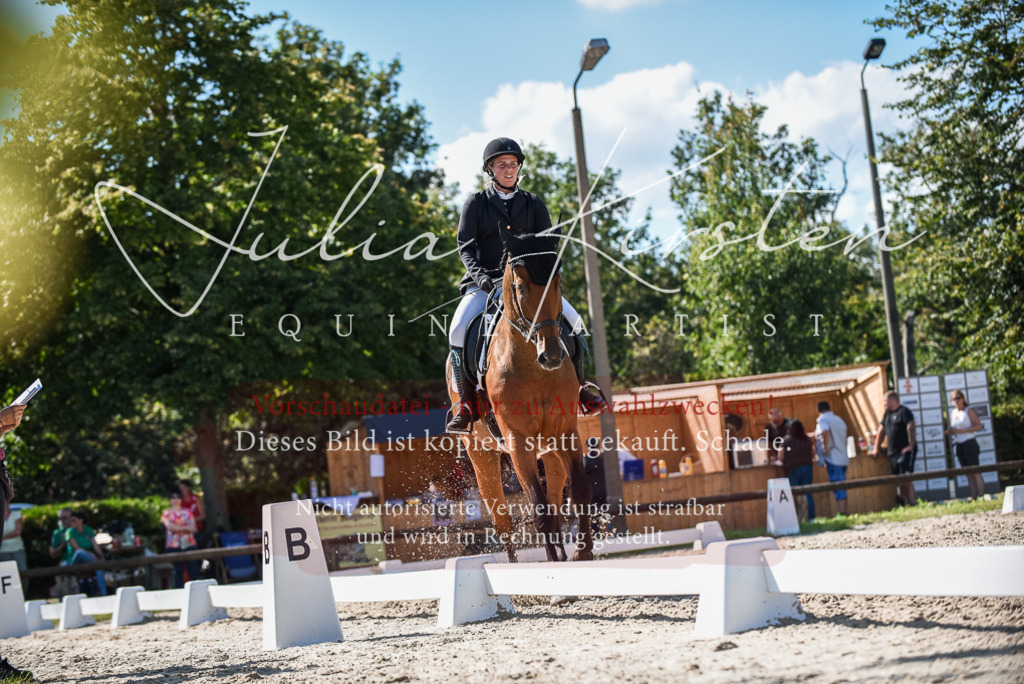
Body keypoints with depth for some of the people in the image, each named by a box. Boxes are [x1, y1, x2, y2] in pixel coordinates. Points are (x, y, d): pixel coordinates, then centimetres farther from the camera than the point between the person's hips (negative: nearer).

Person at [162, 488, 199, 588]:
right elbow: (170, 526, -9)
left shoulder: (187, 512, 13)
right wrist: (186, 527, -8)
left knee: (193, 571, -3)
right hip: (174, 546, -2)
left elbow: (193, 528, 2)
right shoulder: (167, 513, 8)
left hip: (189, 544, 2)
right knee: (178, 572, -1)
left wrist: (177, 528, -11)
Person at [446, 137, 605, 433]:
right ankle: (465, 406, -18)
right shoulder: (476, 204, 7)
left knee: (572, 318, -18)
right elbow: (466, 245, -2)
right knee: (459, 329, -27)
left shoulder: (533, 204, 12)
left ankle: (578, 387, 0)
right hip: (485, 283, -2)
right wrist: (480, 275, -21)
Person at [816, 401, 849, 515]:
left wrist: (825, 448, -18)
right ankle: (844, 513, 10)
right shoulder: (839, 420, 20)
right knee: (841, 489, 11)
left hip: (833, 458, -7)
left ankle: (841, 514, -12)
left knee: (838, 489, -9)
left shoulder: (823, 419, -4)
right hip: (844, 458, 7)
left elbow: (825, 432, -26)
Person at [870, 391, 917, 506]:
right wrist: (876, 448, 20)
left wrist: (911, 445, -22)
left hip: (905, 451, -8)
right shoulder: (888, 413, 19)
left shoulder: (904, 412, -7)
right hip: (893, 452, 8)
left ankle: (912, 502, -18)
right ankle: (903, 503, 12)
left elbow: (910, 428, -18)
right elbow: (881, 430, 23)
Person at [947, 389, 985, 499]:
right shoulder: (953, 412, 14)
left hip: (969, 443, -6)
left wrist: (961, 431, -17)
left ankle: (982, 496, -11)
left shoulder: (969, 411, -4)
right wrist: (950, 432, 0)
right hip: (958, 445, 6)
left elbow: (978, 426, -11)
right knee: (968, 473, 5)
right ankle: (974, 497, 5)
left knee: (975, 471, -10)